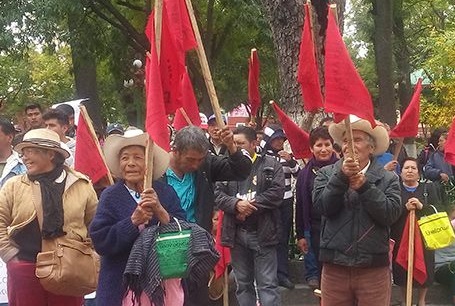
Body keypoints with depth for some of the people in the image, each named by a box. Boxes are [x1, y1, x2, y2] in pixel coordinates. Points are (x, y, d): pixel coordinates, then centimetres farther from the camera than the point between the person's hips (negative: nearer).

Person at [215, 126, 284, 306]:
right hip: (236, 233, 3)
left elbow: (276, 193, -10)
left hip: (263, 232, -3)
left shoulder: (271, 165, 1)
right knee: (243, 284, 14)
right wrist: (237, 204, -17)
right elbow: (218, 194, 1)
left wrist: (251, 205, -16)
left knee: (267, 284, -1)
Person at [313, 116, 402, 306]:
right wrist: (341, 176, -18)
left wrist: (364, 186, -16)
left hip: (374, 267, -1)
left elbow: (391, 214, -10)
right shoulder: (326, 174, 6)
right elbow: (322, 206, -9)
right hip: (334, 266, 1)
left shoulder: (388, 178, 3)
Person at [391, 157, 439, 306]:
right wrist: (405, 208, -21)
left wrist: (421, 206, -19)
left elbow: (438, 211, -3)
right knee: (402, 270, 2)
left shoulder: (428, 188, 5)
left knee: (424, 268, 4)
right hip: (401, 237, -1)